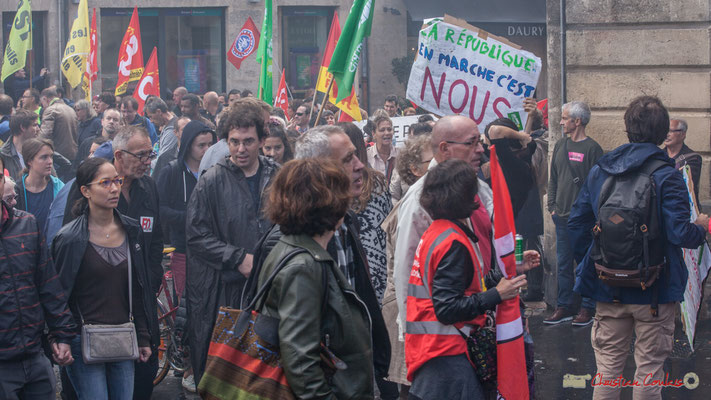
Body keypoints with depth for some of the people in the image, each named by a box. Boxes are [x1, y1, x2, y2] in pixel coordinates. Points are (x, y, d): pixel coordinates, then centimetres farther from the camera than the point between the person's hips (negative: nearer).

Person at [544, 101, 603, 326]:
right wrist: (552, 206, 10)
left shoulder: (592, 149, -7)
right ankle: (564, 307, 16)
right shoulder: (560, 147, 12)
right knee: (563, 264, 9)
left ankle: (587, 308, 9)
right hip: (562, 216, 6)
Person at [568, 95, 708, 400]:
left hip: (609, 290, 4)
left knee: (608, 367, 12)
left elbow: (576, 224, 6)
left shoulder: (599, 170, 2)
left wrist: (589, 266, 18)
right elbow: (680, 234, -19)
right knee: (649, 370, 6)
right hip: (655, 291, -4)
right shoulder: (666, 175, -14)